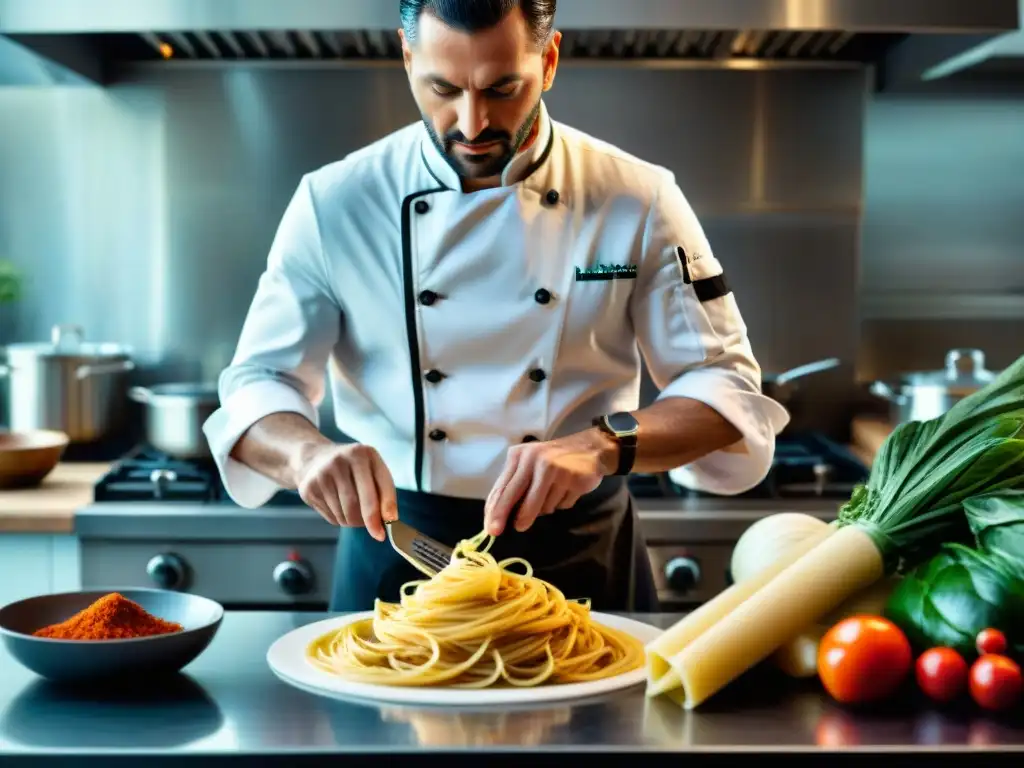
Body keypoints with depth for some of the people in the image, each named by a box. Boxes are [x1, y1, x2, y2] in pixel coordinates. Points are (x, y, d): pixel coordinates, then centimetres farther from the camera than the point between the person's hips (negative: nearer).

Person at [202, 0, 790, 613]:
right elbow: (257, 388, -6)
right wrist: (310, 451, -29)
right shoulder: (335, 204, -8)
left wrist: (603, 445, -28)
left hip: (582, 556, 0)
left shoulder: (639, 202, -9)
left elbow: (727, 387, -9)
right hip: (398, 548, 0)